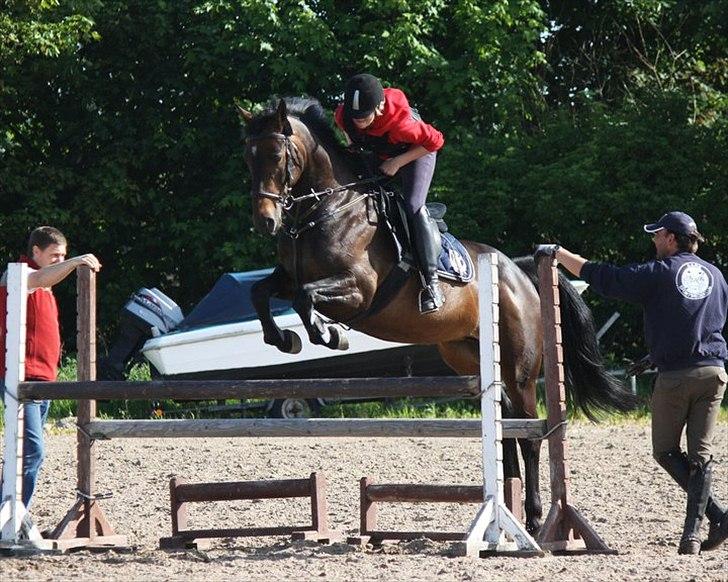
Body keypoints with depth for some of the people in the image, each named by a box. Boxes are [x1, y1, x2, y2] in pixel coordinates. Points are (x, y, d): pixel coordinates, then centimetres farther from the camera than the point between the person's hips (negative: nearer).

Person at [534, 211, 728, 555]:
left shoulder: (659, 273, -6)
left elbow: (601, 278, -5)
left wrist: (558, 253, 4)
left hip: (674, 375, -5)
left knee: (665, 451, 8)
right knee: (699, 455, 7)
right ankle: (692, 533, 2)